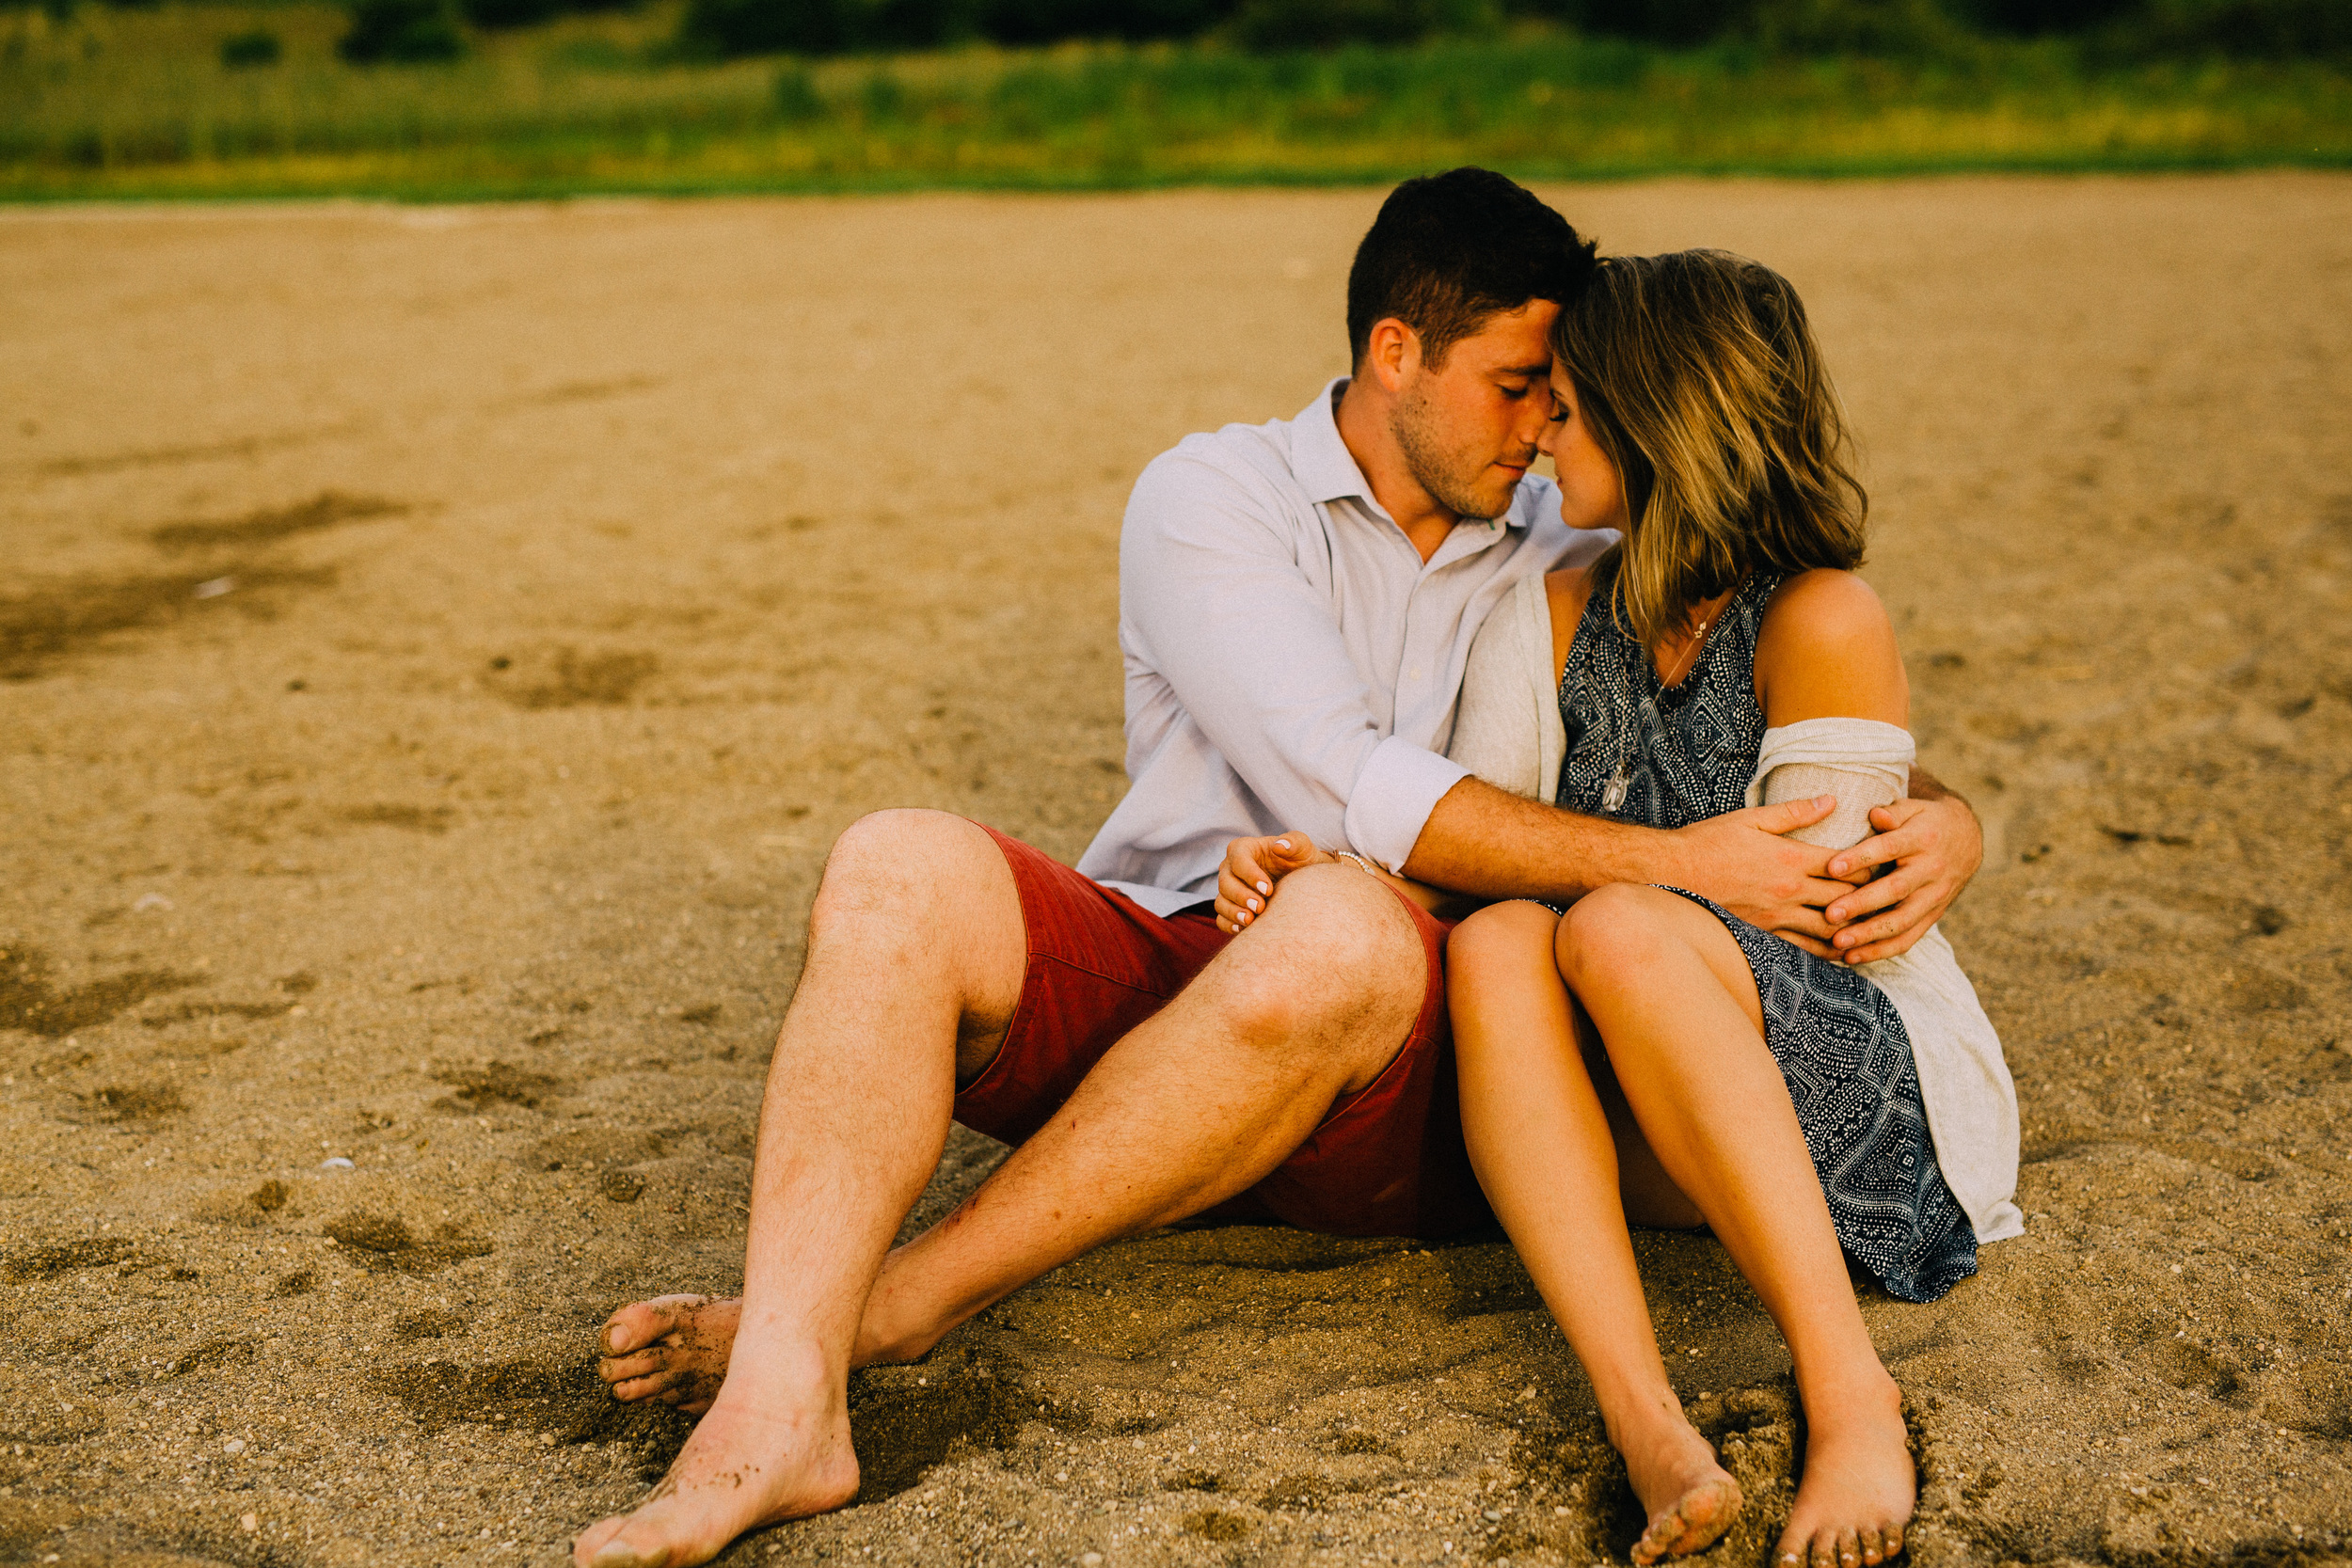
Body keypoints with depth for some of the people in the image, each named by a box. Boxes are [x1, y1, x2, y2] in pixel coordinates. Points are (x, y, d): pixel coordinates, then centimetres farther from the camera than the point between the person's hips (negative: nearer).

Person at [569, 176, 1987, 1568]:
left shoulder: (1572, 571, 17)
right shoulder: (1213, 498, 5)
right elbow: (1346, 789, -11)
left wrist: (1945, 823, -4)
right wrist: (1671, 863, -16)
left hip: (1385, 1094, 1)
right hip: (1145, 971, 0)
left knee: (1343, 931, -37)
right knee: (903, 868, -30)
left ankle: (886, 1307, -28)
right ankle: (782, 1409, -43)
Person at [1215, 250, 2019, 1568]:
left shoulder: (1826, 621, -10)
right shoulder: (1553, 618, 9)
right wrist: (1327, 880, -16)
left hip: (1881, 1101, -5)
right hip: (1642, 1130, 5)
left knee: (1615, 934, -34)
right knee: (1494, 947, -27)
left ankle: (1851, 1392, -31)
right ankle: (1646, 1423, -40)